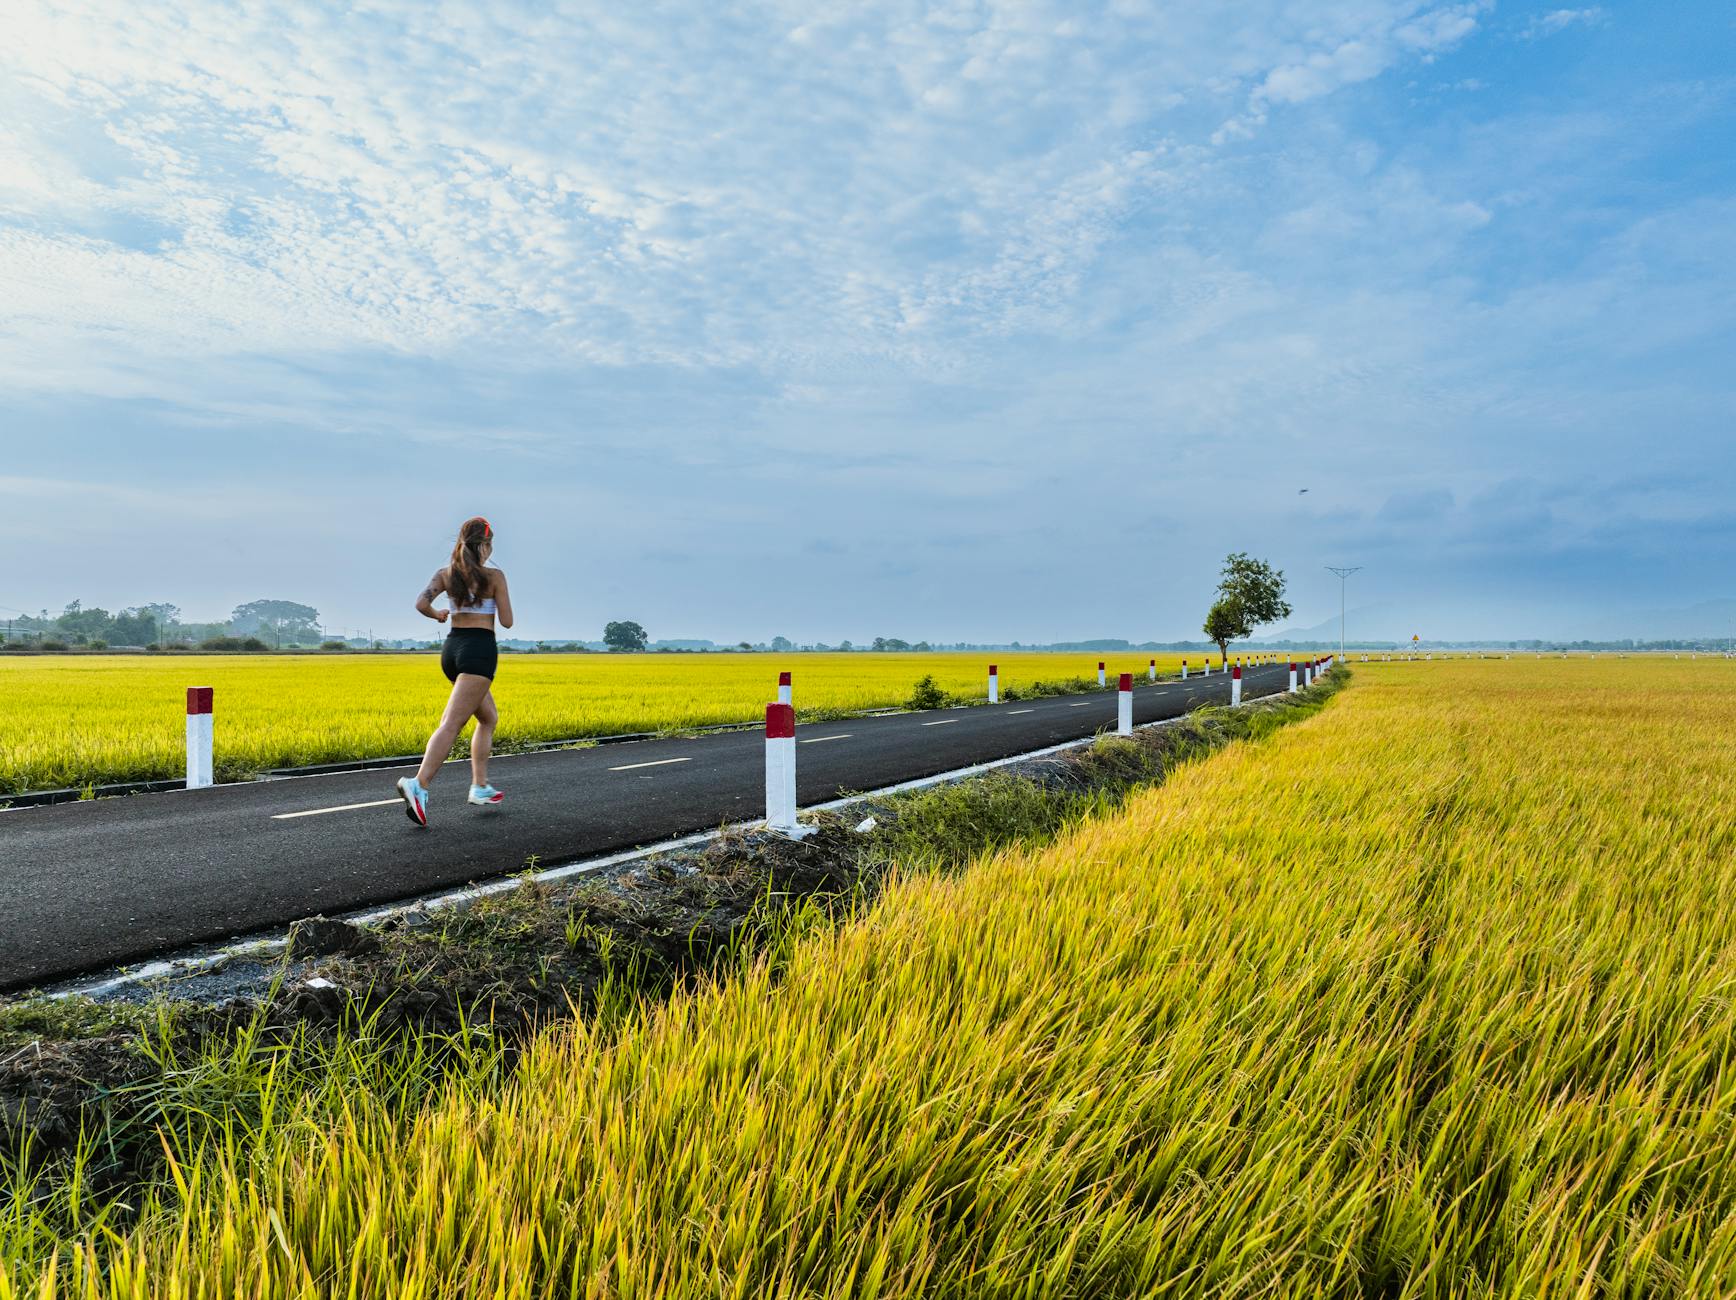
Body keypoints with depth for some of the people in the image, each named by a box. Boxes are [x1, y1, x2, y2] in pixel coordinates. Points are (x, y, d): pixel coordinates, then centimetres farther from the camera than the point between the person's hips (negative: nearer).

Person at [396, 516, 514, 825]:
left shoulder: (446, 573, 8)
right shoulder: (495, 576, -5)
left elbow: (421, 604, -6)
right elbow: (507, 622, -5)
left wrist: (437, 615, 15)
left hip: (451, 648, 7)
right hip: (480, 650, -7)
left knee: (489, 717, 21)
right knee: (451, 723, -16)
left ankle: (480, 786, 17)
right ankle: (418, 784, -33)